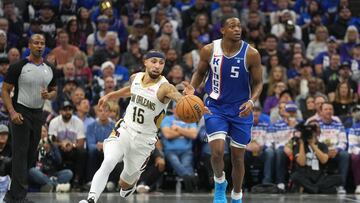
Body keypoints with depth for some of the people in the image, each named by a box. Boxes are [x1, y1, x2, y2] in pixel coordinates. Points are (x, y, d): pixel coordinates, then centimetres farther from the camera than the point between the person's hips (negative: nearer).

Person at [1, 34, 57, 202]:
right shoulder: (19, 66, -8)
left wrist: (49, 95, -8)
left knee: (31, 155, 8)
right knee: (20, 153, -11)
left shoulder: (49, 69, 8)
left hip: (38, 113, 6)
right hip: (20, 113, -6)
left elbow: (54, 91, 17)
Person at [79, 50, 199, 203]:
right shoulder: (135, 78, -2)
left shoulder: (164, 87, -20)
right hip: (125, 130, 2)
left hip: (144, 139, -2)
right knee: (108, 163, -24)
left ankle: (128, 186, 47)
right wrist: (109, 96, 28)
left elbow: (181, 99, -42)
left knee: (127, 180, 11)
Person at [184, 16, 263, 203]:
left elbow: (258, 83, -3)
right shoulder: (209, 50, -9)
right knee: (217, 152, -17)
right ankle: (220, 184, 13)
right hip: (215, 107, 0)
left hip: (240, 110, 0)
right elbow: (200, 72, 8)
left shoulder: (251, 54, -12)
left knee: (238, 157, 8)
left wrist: (251, 101, -21)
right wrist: (192, 88, -11)